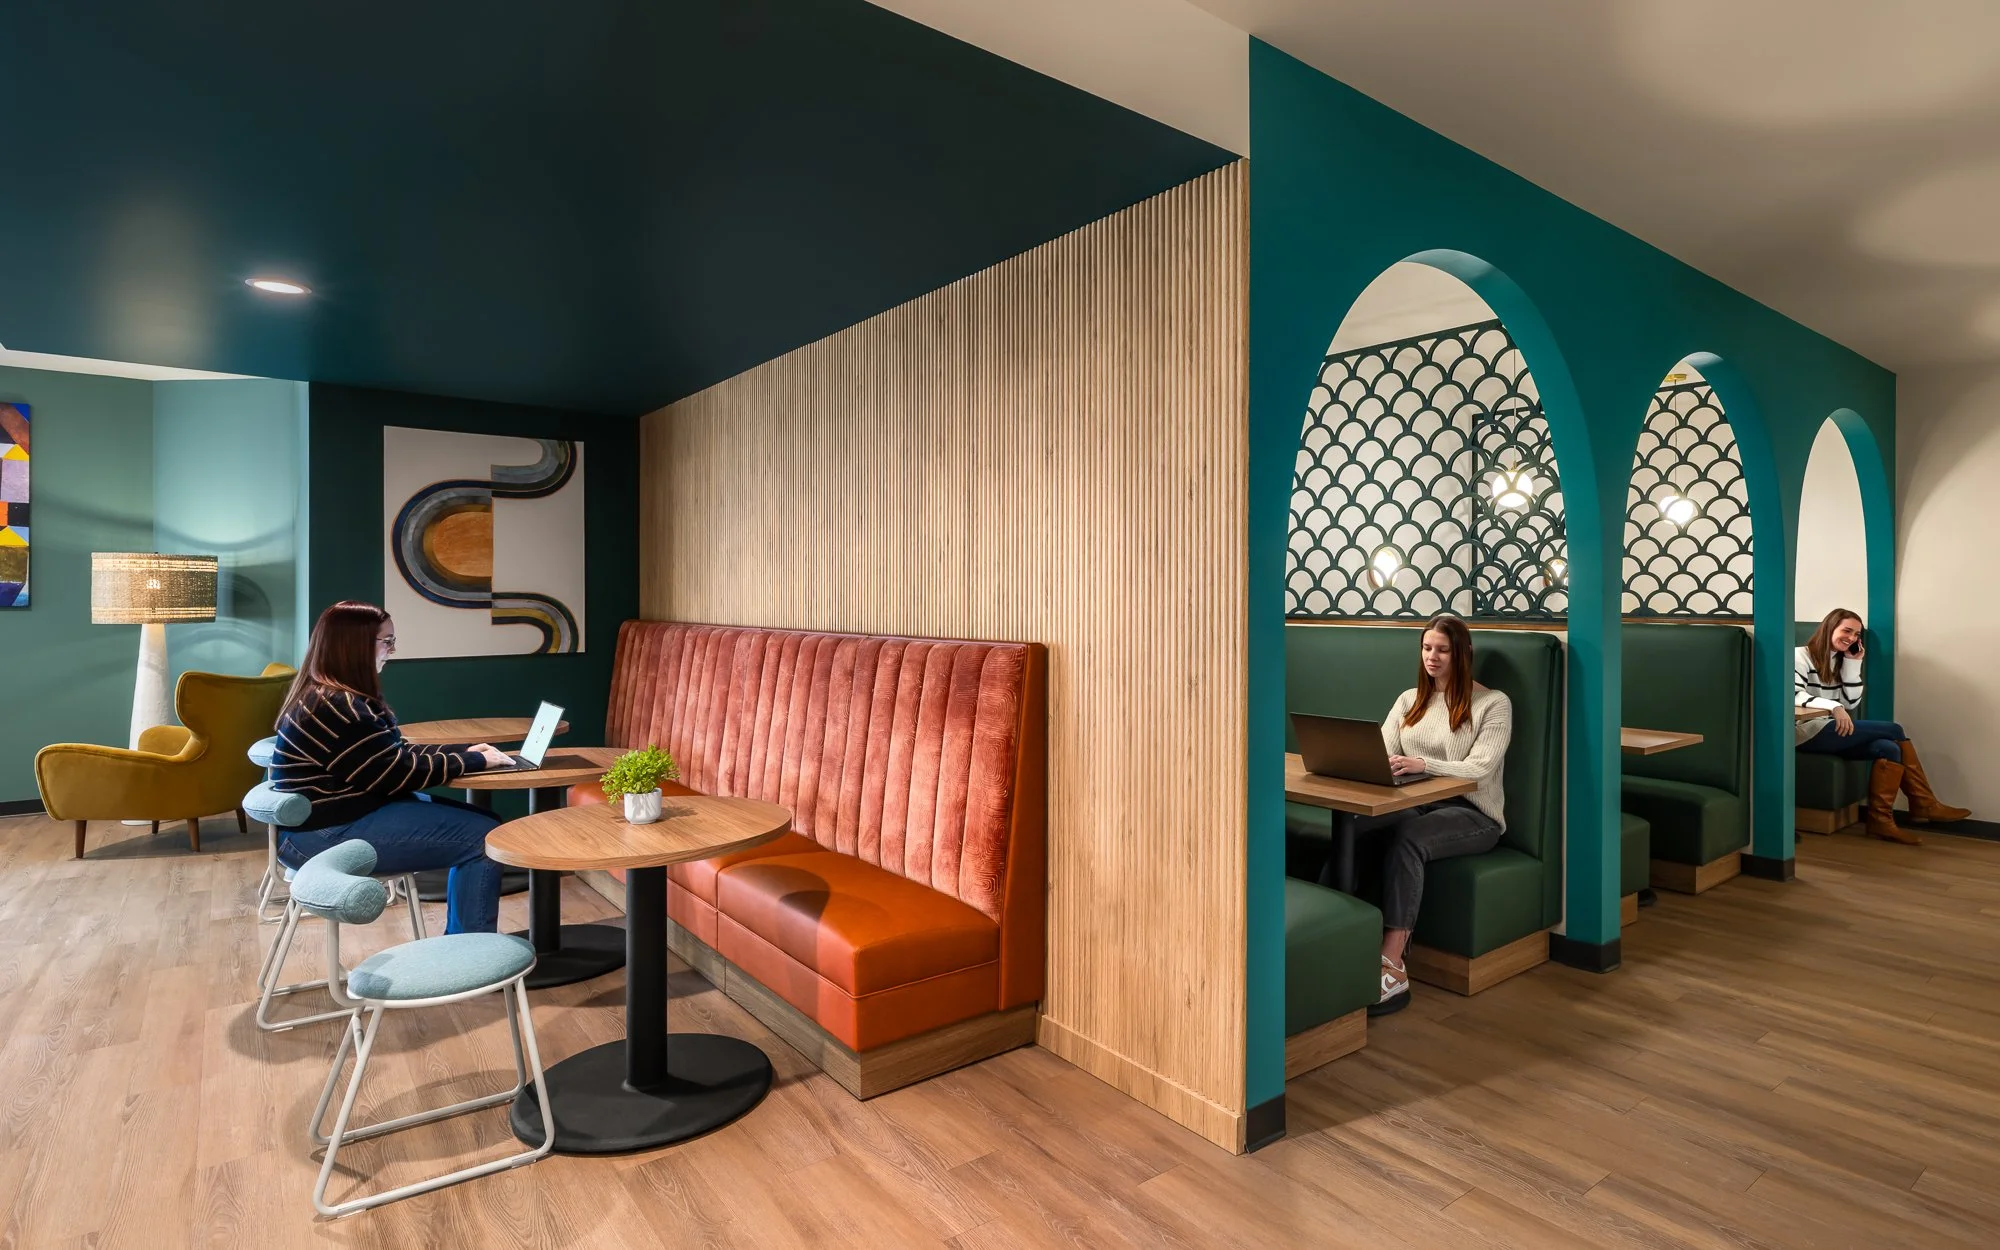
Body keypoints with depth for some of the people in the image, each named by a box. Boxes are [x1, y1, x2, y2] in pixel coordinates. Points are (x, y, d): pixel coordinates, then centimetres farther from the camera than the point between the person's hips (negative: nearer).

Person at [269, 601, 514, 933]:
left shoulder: (332, 697, 14)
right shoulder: (336, 707, -21)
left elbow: (397, 754, 15)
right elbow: (398, 774, -20)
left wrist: (462, 753, 4)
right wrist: (475, 761, -11)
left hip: (347, 814, 11)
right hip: (331, 833, -11)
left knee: (477, 821, 6)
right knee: (485, 838, -17)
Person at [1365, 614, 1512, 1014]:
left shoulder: (1493, 704, 0)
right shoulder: (1409, 700, 17)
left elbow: (1479, 768, -14)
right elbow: (1381, 753, 7)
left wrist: (1422, 763, -32)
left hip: (1471, 813, -4)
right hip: (1414, 804, 4)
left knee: (1407, 838, -38)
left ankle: (1392, 968, -38)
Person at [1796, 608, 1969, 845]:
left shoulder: (1840, 661, 21)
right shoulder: (1802, 656, -4)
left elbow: (1851, 703, 9)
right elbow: (1794, 695, -18)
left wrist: (1853, 663, 6)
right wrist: (1833, 707, -30)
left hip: (1832, 733, 8)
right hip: (1809, 733, -8)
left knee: (1889, 748, -16)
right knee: (1894, 731, -13)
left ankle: (1881, 820, -13)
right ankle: (1924, 804, -4)